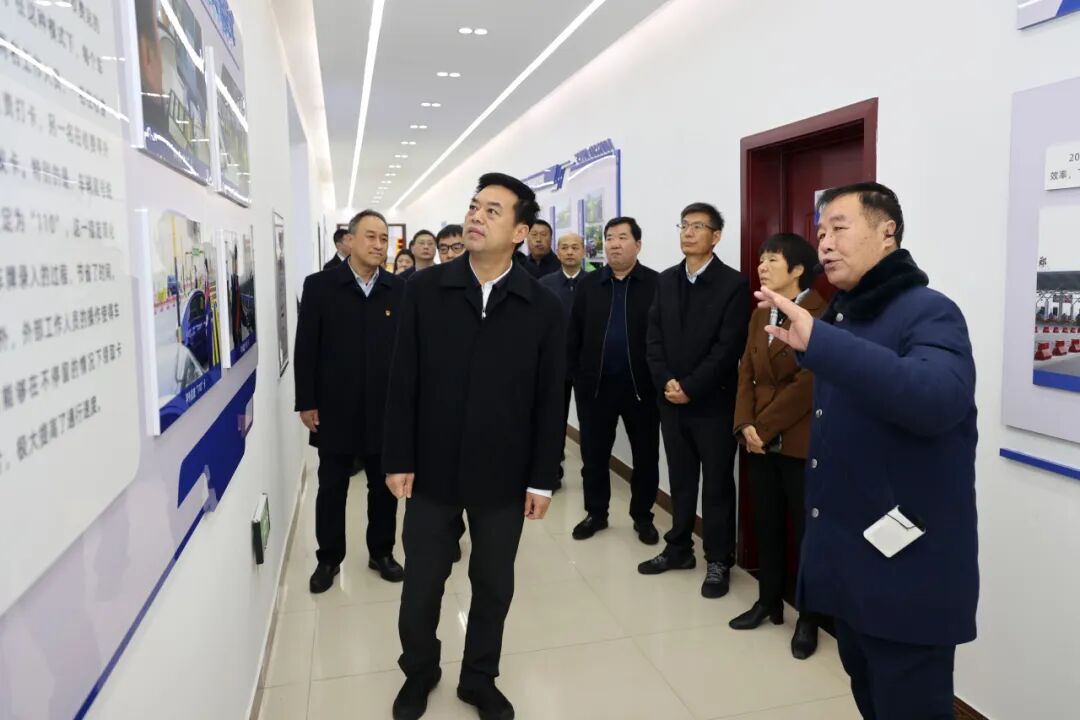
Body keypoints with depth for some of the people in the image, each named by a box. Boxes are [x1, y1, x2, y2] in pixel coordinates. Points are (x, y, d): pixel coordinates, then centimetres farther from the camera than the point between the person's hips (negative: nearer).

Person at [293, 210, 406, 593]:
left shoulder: (400, 289, 0)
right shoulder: (319, 286, -3)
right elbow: (306, 349, -3)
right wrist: (306, 403, -5)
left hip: (386, 409, 1)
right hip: (335, 409, -1)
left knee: (384, 486, 13)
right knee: (331, 488, 11)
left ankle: (382, 552, 31)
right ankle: (328, 557, 28)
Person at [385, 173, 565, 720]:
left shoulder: (544, 308, -5)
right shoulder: (425, 290, -3)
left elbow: (550, 400, -2)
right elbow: (403, 381, -2)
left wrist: (543, 478, -2)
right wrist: (398, 459, -4)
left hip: (503, 476, 0)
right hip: (433, 469, 1)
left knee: (494, 585, 15)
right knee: (421, 583, 14)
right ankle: (418, 673, 41)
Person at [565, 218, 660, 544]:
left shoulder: (656, 284, -3)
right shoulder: (589, 284, 5)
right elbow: (574, 334, 5)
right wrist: (577, 375, 1)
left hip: (641, 386, -2)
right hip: (595, 385, 2)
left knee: (645, 456, 10)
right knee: (594, 454, 11)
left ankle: (642, 517, 27)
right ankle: (596, 513, 28)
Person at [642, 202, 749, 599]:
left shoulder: (733, 283, -7)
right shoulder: (666, 280, 9)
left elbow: (729, 347, -13)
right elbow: (654, 336, 5)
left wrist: (690, 387, -16)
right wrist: (666, 382, -9)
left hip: (713, 401, -4)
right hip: (672, 399, 5)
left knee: (717, 483, 5)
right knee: (680, 479, 14)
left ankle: (718, 561, 17)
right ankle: (679, 548, 28)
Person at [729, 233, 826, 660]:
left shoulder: (821, 316, -13)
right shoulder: (760, 315, 11)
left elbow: (808, 384, -17)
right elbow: (746, 374, 8)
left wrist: (763, 427, -13)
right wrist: (745, 425, -5)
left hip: (802, 444, -6)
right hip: (761, 443, 7)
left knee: (806, 530, 6)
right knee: (766, 525, 15)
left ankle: (808, 618, 21)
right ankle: (769, 602, 31)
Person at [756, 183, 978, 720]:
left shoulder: (928, 313, -14)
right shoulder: (839, 317, 11)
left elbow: (939, 399, -36)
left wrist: (818, 343, -39)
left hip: (906, 572, -8)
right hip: (847, 562, 8)